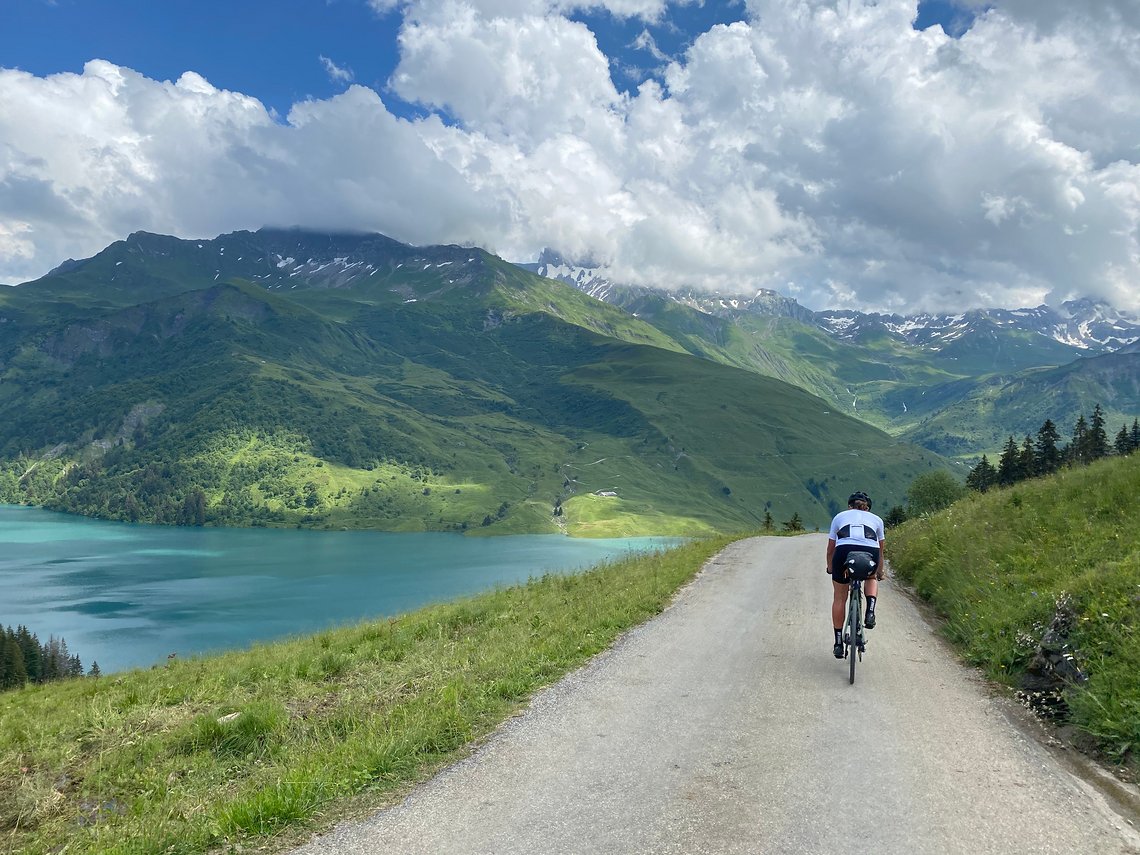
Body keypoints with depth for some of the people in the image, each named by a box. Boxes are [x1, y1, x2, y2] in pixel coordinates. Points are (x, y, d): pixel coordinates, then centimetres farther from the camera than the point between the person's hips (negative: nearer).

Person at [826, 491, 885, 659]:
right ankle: (870, 610, 10)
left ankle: (838, 644, 19)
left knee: (839, 598, 17)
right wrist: (879, 572, 51)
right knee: (871, 579, 36)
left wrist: (830, 568, 48)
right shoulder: (876, 519, 30)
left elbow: (830, 549, 31)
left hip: (844, 552, -1)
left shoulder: (839, 516, 29)